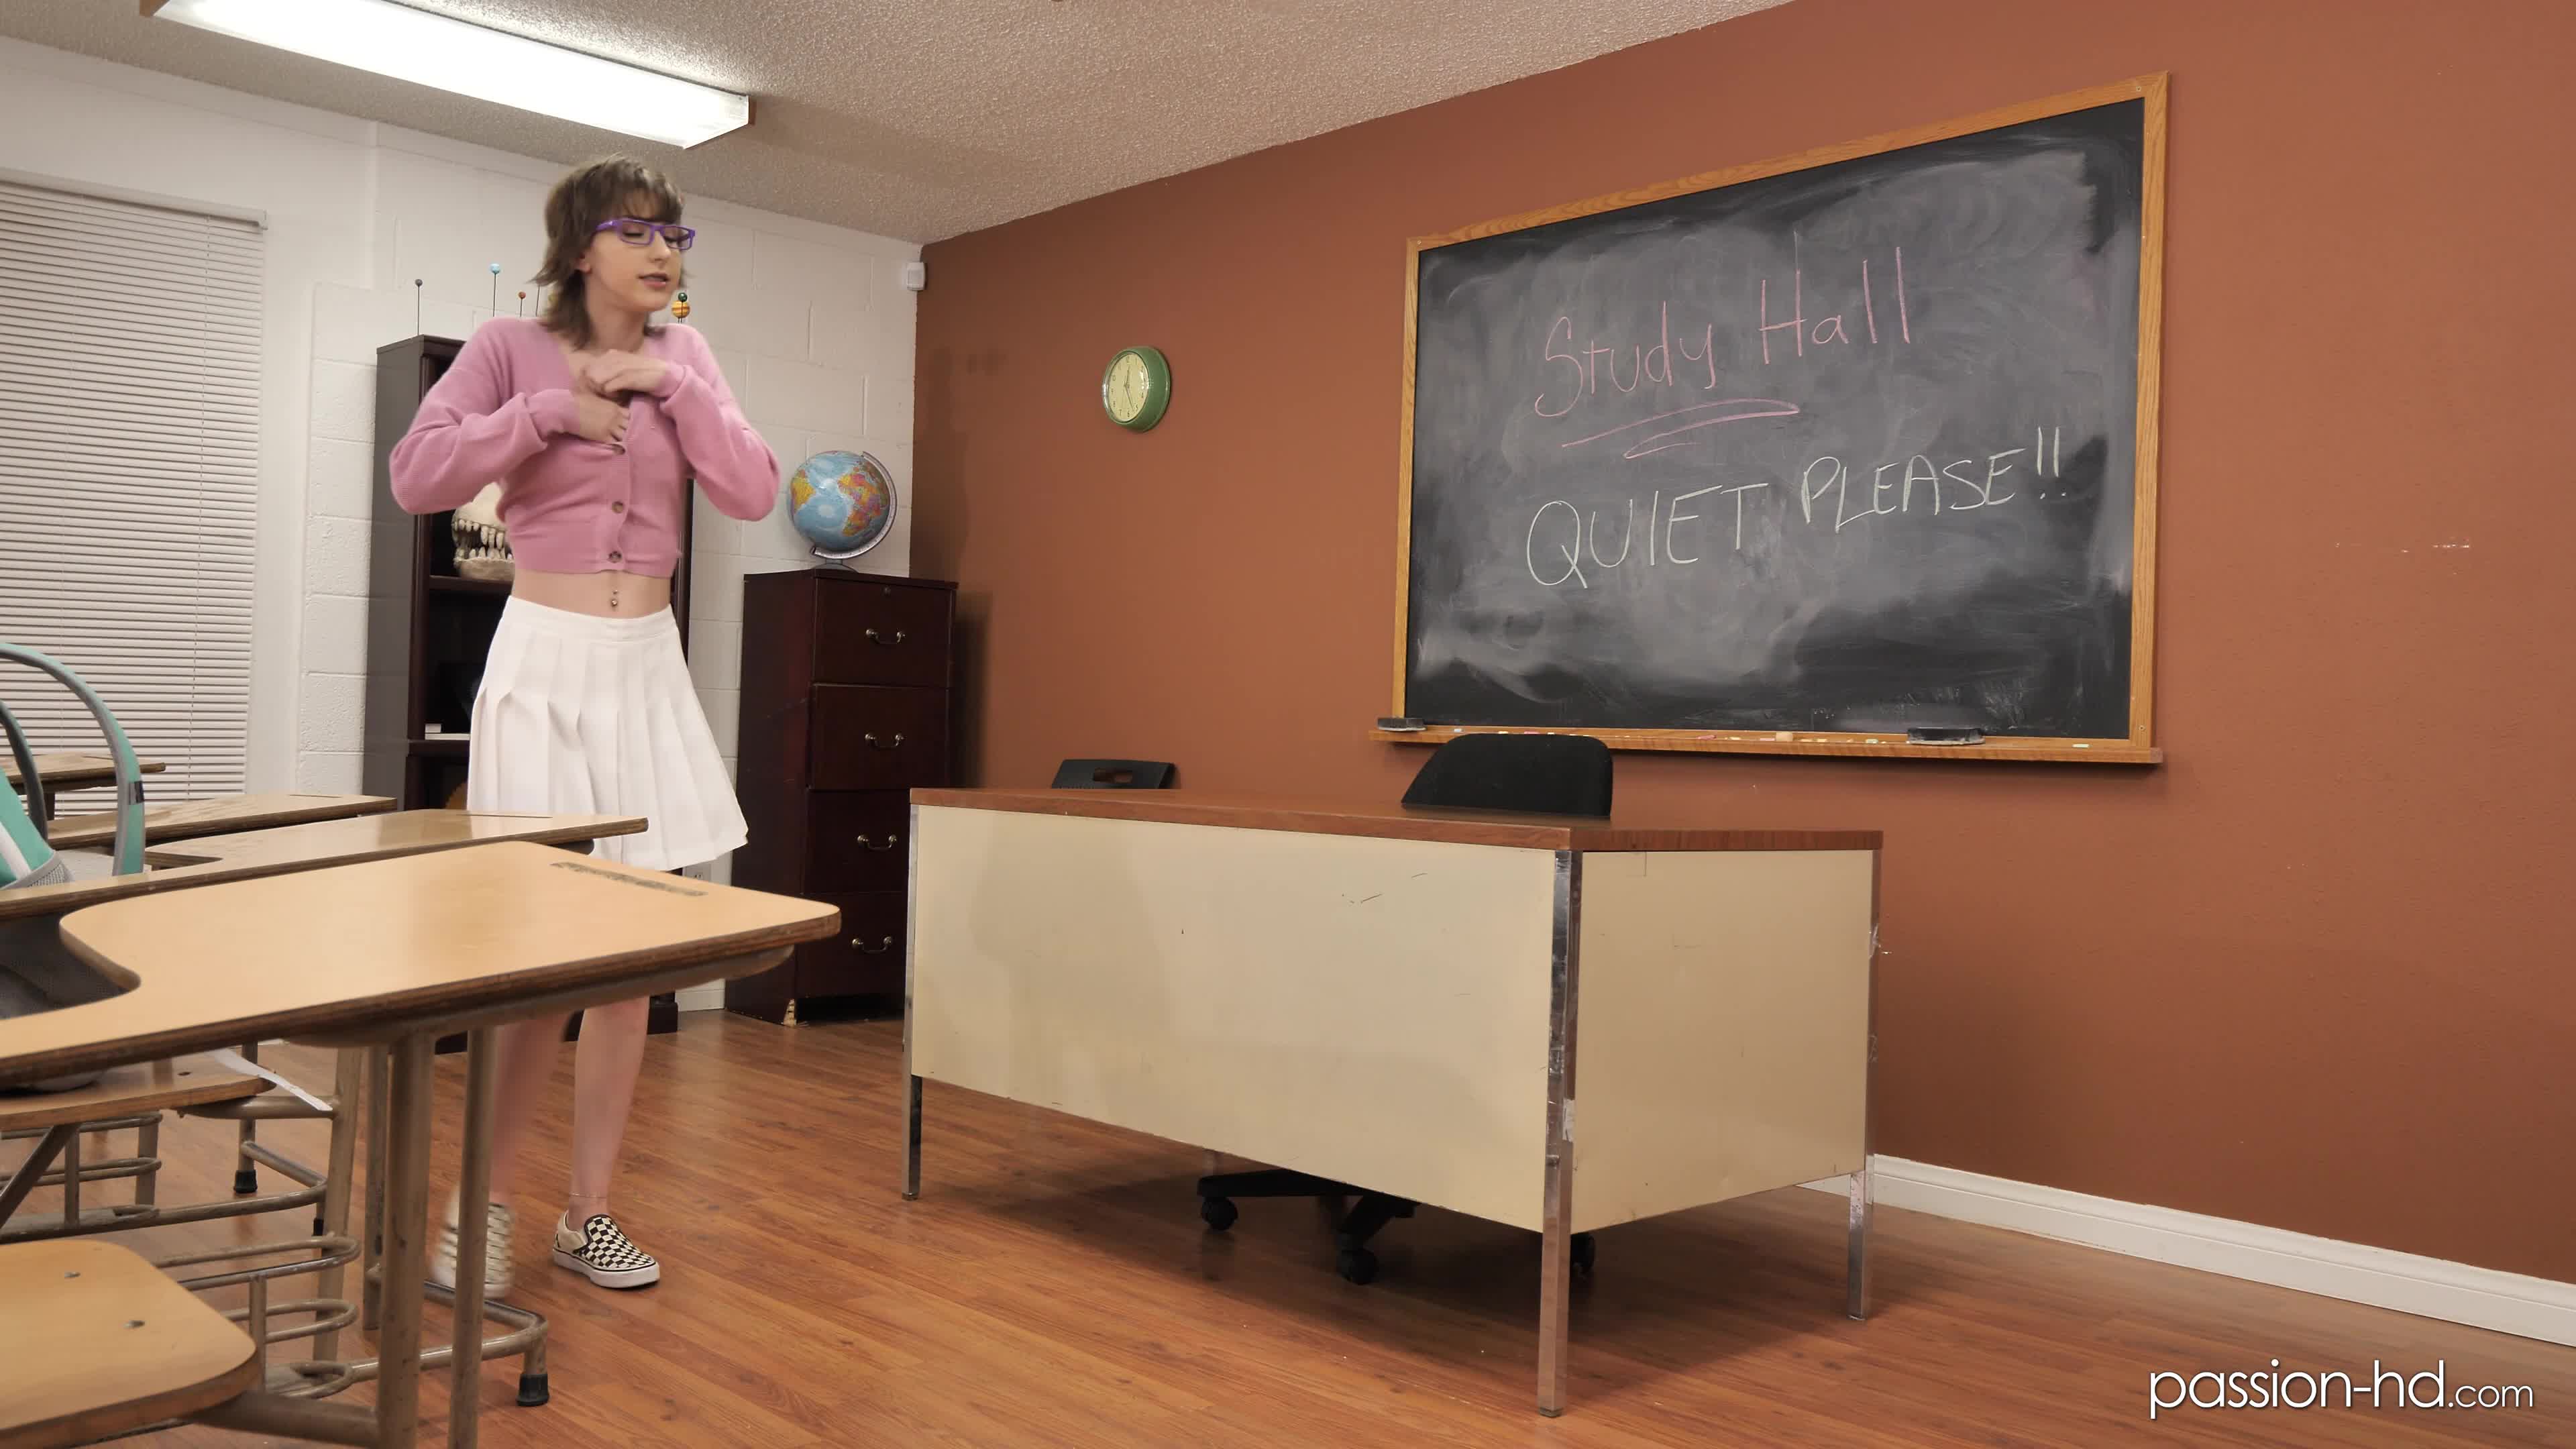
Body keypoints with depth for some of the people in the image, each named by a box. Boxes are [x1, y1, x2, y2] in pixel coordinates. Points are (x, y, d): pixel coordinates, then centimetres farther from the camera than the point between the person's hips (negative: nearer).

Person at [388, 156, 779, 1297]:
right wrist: (548, 409, -14)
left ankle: (589, 1213, 14)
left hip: (650, 667, 4)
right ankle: (485, 1205, 11)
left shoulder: (682, 357, 10)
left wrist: (671, 385, -8)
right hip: (544, 660, -4)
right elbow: (417, 477, -10)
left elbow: (752, 492, -1)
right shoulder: (511, 347, 0)